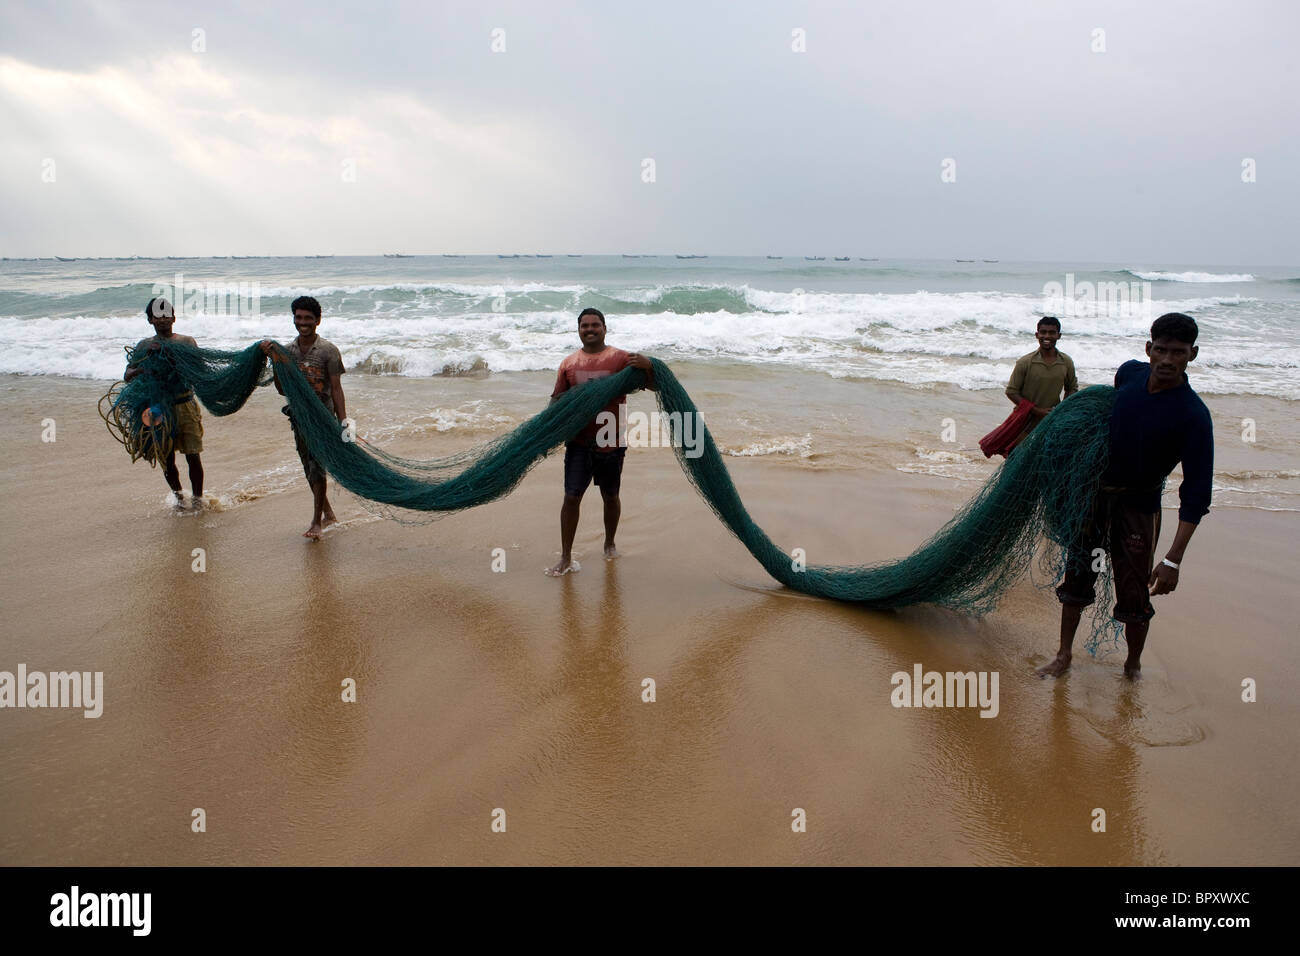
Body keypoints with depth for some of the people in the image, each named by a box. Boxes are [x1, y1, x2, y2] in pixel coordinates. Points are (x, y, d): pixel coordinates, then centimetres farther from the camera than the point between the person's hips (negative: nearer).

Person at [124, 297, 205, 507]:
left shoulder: (187, 342, 7)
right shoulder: (144, 345, 9)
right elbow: (127, 376, 3)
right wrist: (144, 367, -17)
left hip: (186, 405, -1)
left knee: (193, 455, -5)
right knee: (167, 458, 5)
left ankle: (197, 497, 10)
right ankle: (178, 496, 26)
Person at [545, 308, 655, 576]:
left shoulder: (621, 358, -3)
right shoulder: (569, 363, 7)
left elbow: (651, 385, -8)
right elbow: (557, 400, 13)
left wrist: (648, 367, -30)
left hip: (611, 443, -2)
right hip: (579, 442, 2)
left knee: (610, 496, 13)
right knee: (571, 497, -1)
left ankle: (609, 543, 36)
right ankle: (566, 558, 6)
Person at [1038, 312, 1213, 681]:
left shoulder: (1193, 415, -21)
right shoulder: (1130, 372, -8)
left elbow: (1196, 491, -22)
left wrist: (1173, 559, -26)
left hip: (1138, 506, -4)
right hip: (1095, 491, 4)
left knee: (1134, 596, 1)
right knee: (1077, 575, 11)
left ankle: (1133, 663, 26)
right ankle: (1064, 656, 25)